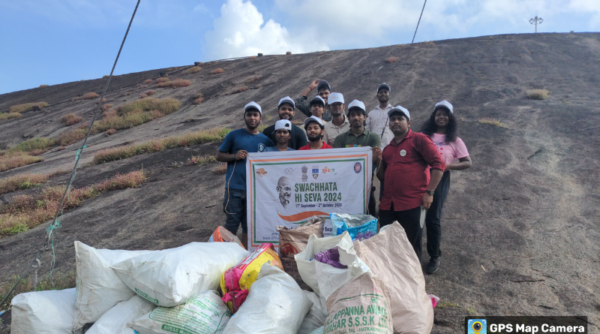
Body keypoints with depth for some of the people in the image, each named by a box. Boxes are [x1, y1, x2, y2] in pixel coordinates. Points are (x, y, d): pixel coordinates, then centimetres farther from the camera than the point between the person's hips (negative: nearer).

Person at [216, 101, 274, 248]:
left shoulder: (266, 140, 8)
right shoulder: (234, 135, 3)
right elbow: (219, 155, 6)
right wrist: (235, 156, -12)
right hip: (234, 188, -2)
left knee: (249, 226, 11)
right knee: (231, 225, 2)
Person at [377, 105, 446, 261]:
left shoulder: (418, 139, 0)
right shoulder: (388, 148, 19)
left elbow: (439, 164, -8)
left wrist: (429, 192, -13)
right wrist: (379, 161, 8)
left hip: (412, 204, -6)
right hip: (387, 205, 6)